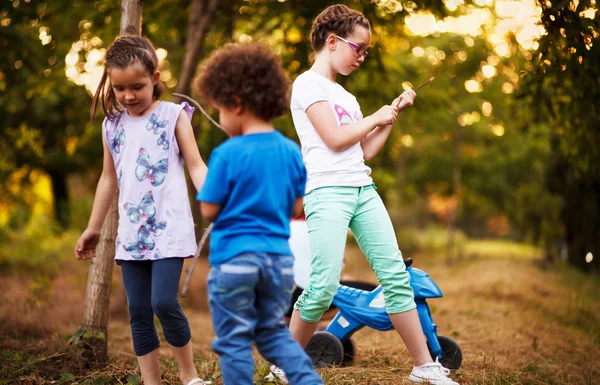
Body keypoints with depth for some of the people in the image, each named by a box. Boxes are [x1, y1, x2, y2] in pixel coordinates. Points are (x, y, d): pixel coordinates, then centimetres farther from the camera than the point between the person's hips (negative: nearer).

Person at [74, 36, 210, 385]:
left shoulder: (173, 115, 0)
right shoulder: (113, 125, 11)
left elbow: (196, 165, -3)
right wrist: (93, 229, 23)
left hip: (169, 228, -4)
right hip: (131, 233, 5)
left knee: (164, 302, -14)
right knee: (139, 311, 4)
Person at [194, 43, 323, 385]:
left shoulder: (228, 154, -14)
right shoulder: (292, 152, 2)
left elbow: (209, 210, -9)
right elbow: (296, 208, 8)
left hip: (235, 258, -5)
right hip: (279, 257, 6)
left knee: (234, 339, 6)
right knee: (274, 331, 19)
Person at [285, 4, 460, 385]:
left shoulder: (345, 95, 23)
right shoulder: (308, 84, -2)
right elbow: (335, 138, -12)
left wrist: (394, 113, 16)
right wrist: (376, 117, 2)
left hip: (363, 191, 8)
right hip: (327, 192, -8)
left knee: (396, 275, 1)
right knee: (324, 287, -13)